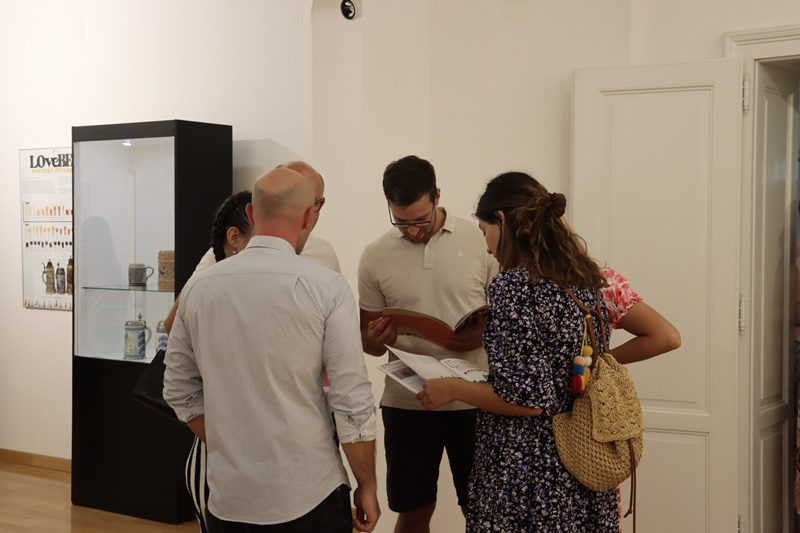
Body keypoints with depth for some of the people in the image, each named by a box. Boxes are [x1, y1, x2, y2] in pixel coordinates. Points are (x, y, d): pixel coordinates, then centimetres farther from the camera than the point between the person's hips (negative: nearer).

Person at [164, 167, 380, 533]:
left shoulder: (199, 286, -1)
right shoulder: (326, 287, -12)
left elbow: (179, 390, 7)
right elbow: (352, 402, -12)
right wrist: (367, 486, -1)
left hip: (228, 495, 3)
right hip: (308, 495, -3)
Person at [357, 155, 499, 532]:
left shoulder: (480, 239, -4)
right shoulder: (375, 257, 0)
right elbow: (368, 341, 8)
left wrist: (487, 332, -18)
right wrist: (375, 339, -15)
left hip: (474, 400, -1)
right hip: (407, 402, 1)